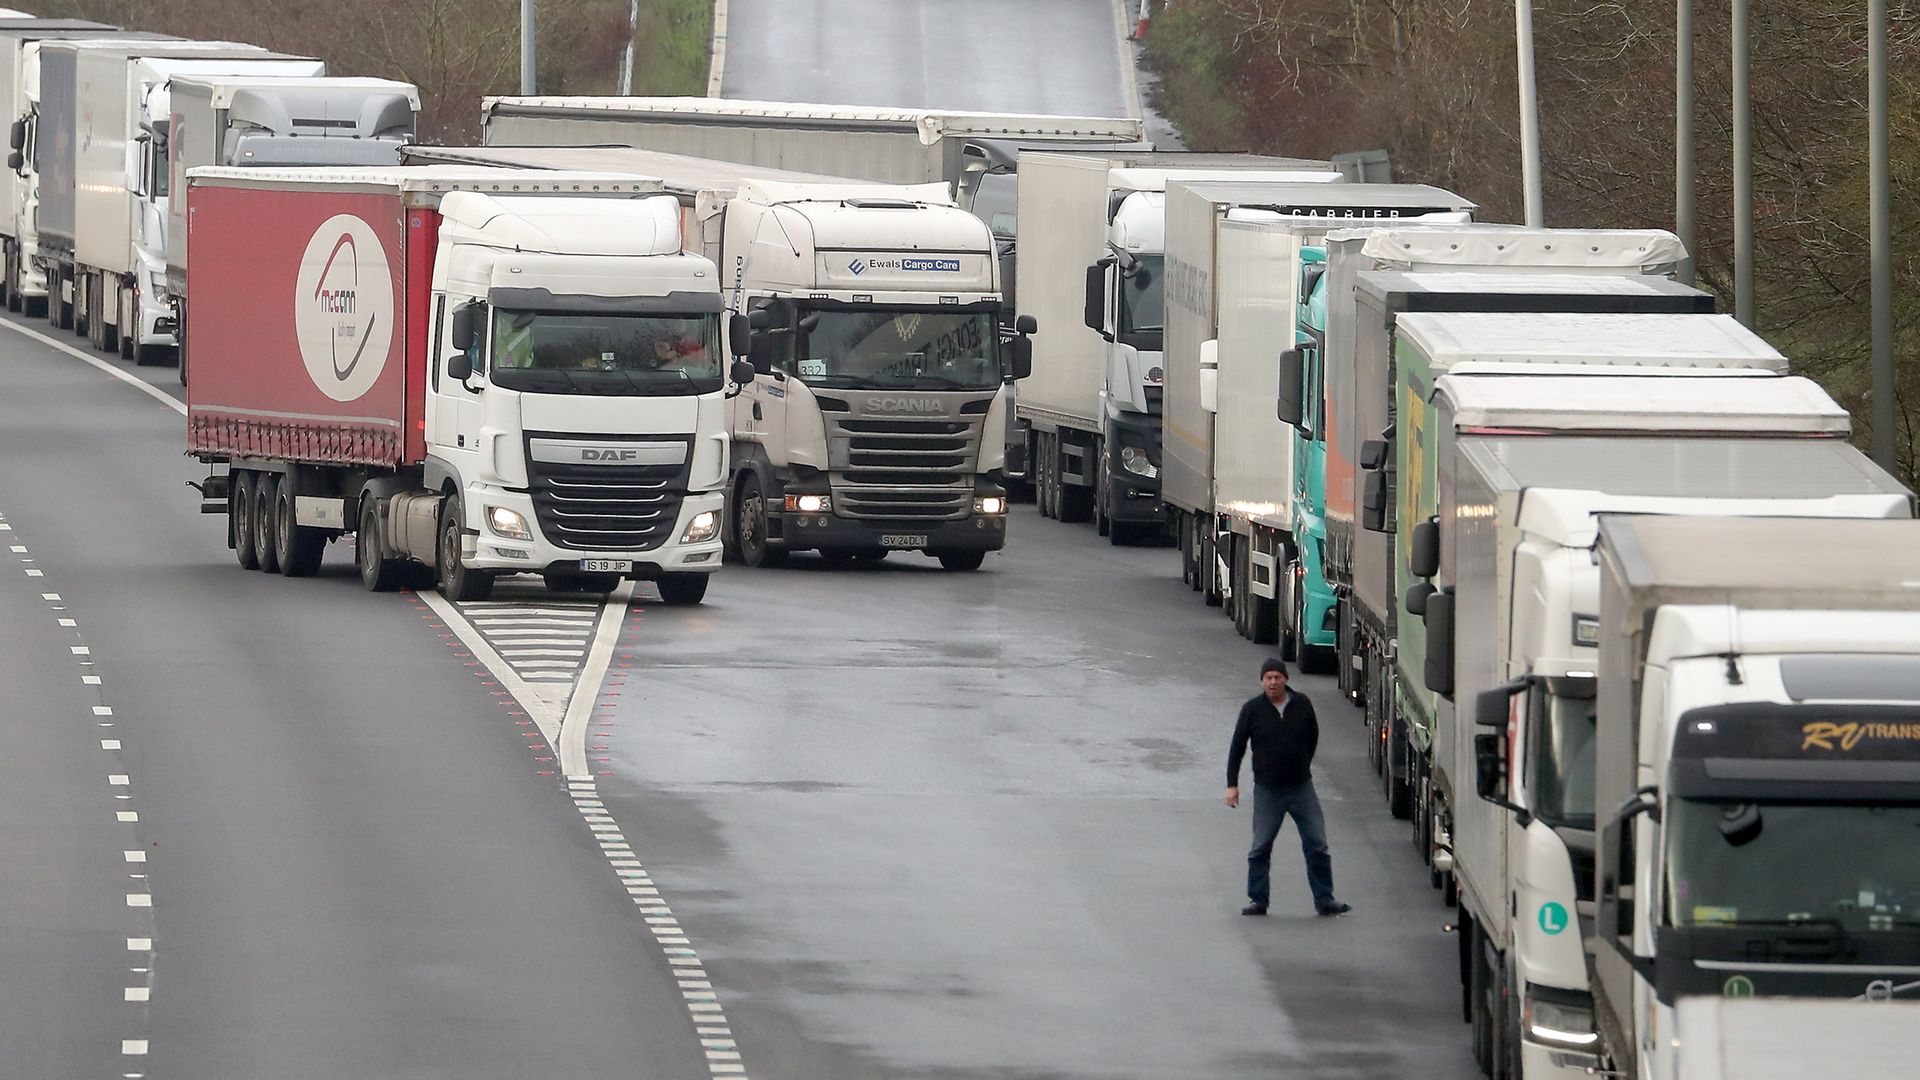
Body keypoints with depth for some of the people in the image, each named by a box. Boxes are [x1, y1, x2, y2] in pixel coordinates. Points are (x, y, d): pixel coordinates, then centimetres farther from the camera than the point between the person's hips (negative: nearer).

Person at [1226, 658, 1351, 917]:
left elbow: (1312, 737, 15)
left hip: (1302, 788, 1)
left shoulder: (1301, 704, -1)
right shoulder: (1252, 709, -5)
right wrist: (1232, 784, -2)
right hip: (1267, 789, -1)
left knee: (1317, 846, 1)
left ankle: (1324, 900, 7)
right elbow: (1238, 747, 0)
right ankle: (1257, 901, 13)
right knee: (1260, 848, 2)